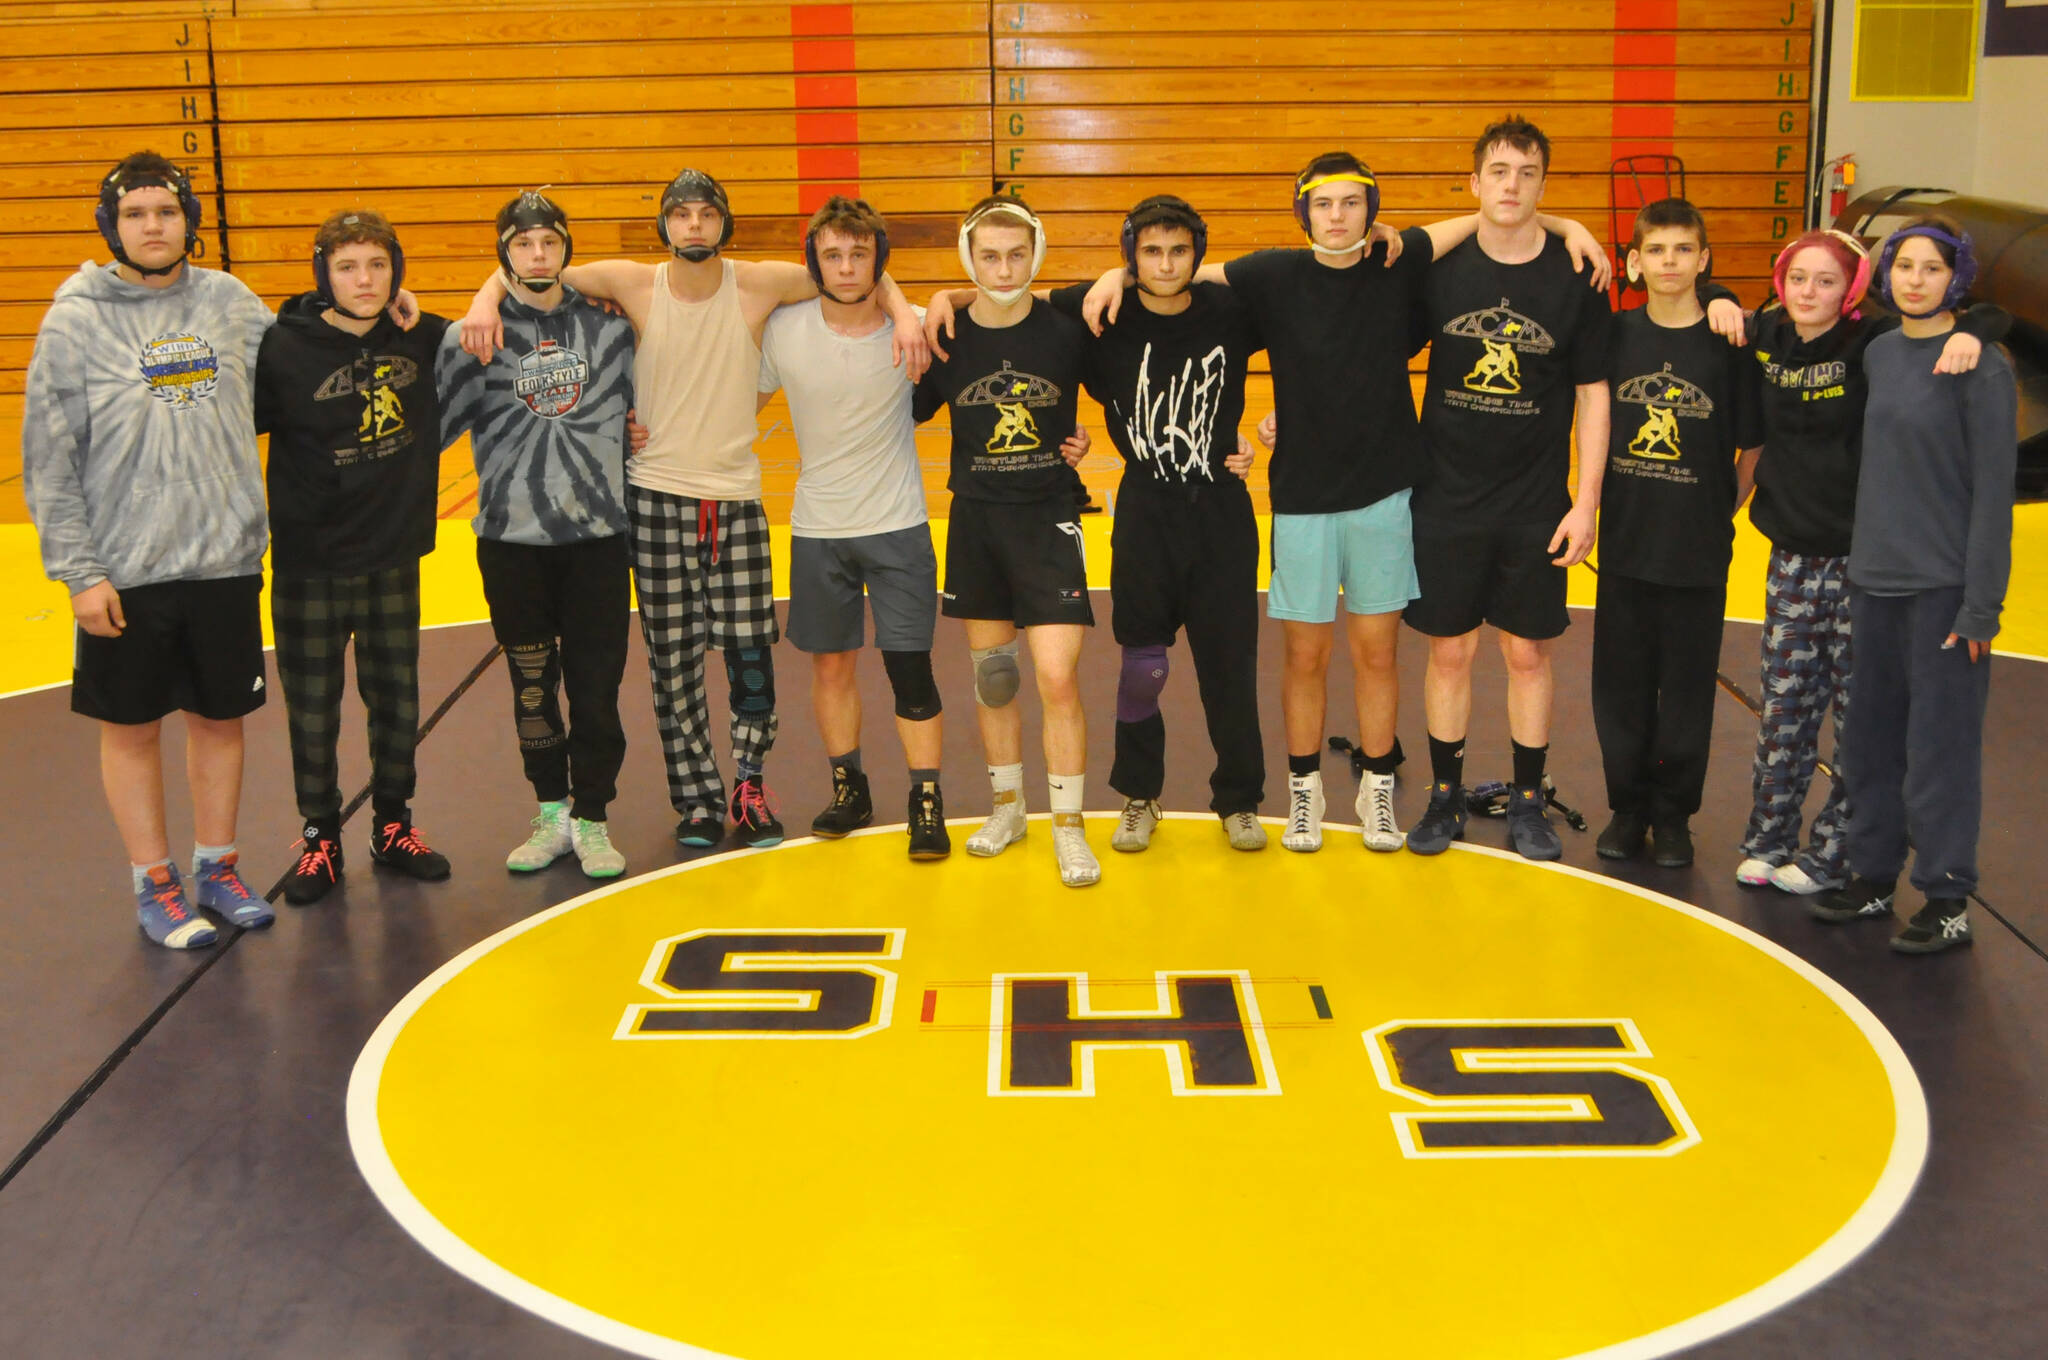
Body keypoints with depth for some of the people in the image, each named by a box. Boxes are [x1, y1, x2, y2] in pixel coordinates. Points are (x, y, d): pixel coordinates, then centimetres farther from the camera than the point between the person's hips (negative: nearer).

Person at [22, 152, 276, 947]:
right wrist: (77, 570, -10)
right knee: (132, 729, 8)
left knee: (221, 718, 13)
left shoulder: (229, 302, 3)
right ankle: (154, 885, 22)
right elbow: (49, 462, -5)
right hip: (125, 574, -3)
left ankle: (217, 868, 29)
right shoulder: (77, 321, -5)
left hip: (226, 561, 3)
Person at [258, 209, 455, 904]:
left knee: (397, 701, 13)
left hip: (395, 560, 3)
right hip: (308, 566, -3)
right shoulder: (283, 350, -13)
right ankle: (320, 839, 24)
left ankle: (393, 825, 31)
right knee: (312, 711, 8)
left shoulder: (424, 338, -3)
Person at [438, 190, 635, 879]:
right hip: (512, 536, -1)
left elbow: (642, 402, 19)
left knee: (596, 683, 2)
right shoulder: (471, 336, 0)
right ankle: (552, 813, 23)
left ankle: (591, 818, 15)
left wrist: (640, 432, 6)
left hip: (598, 532, 1)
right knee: (532, 681, 9)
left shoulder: (609, 325, 6)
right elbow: (432, 423, 1)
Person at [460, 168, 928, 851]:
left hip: (736, 497, 0)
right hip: (656, 496, 0)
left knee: (750, 651, 0)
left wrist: (903, 312, -14)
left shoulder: (758, 284, -4)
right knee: (672, 660, 5)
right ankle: (697, 799, 17)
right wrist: (487, 298, -16)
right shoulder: (635, 284, -3)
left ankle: (748, 785, 18)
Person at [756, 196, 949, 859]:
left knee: (909, 664, -4)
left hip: (898, 526, -2)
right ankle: (848, 789, 28)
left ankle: (927, 801, 8)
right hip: (817, 528, 2)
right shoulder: (783, 329, -7)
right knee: (830, 664, 11)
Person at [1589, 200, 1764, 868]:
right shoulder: (1615, 335, 1)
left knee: (1687, 692, 7)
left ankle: (1673, 815, 21)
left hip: (1699, 558, -2)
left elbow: (1753, 450, -1)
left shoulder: (1731, 344, -6)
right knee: (1620, 687, 8)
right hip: (1624, 546, 2)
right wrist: (1599, 504, 2)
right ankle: (1627, 807, 24)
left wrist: (1718, 515, -1)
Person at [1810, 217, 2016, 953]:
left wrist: (1982, 606, -13)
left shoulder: (1981, 366, -10)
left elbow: (1994, 492, -11)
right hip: (1875, 580, 6)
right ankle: (1873, 876, 25)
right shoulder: (1878, 354, 8)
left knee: (1940, 745, 0)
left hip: (1945, 588, -6)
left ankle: (1946, 899, 10)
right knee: (1871, 739, 13)